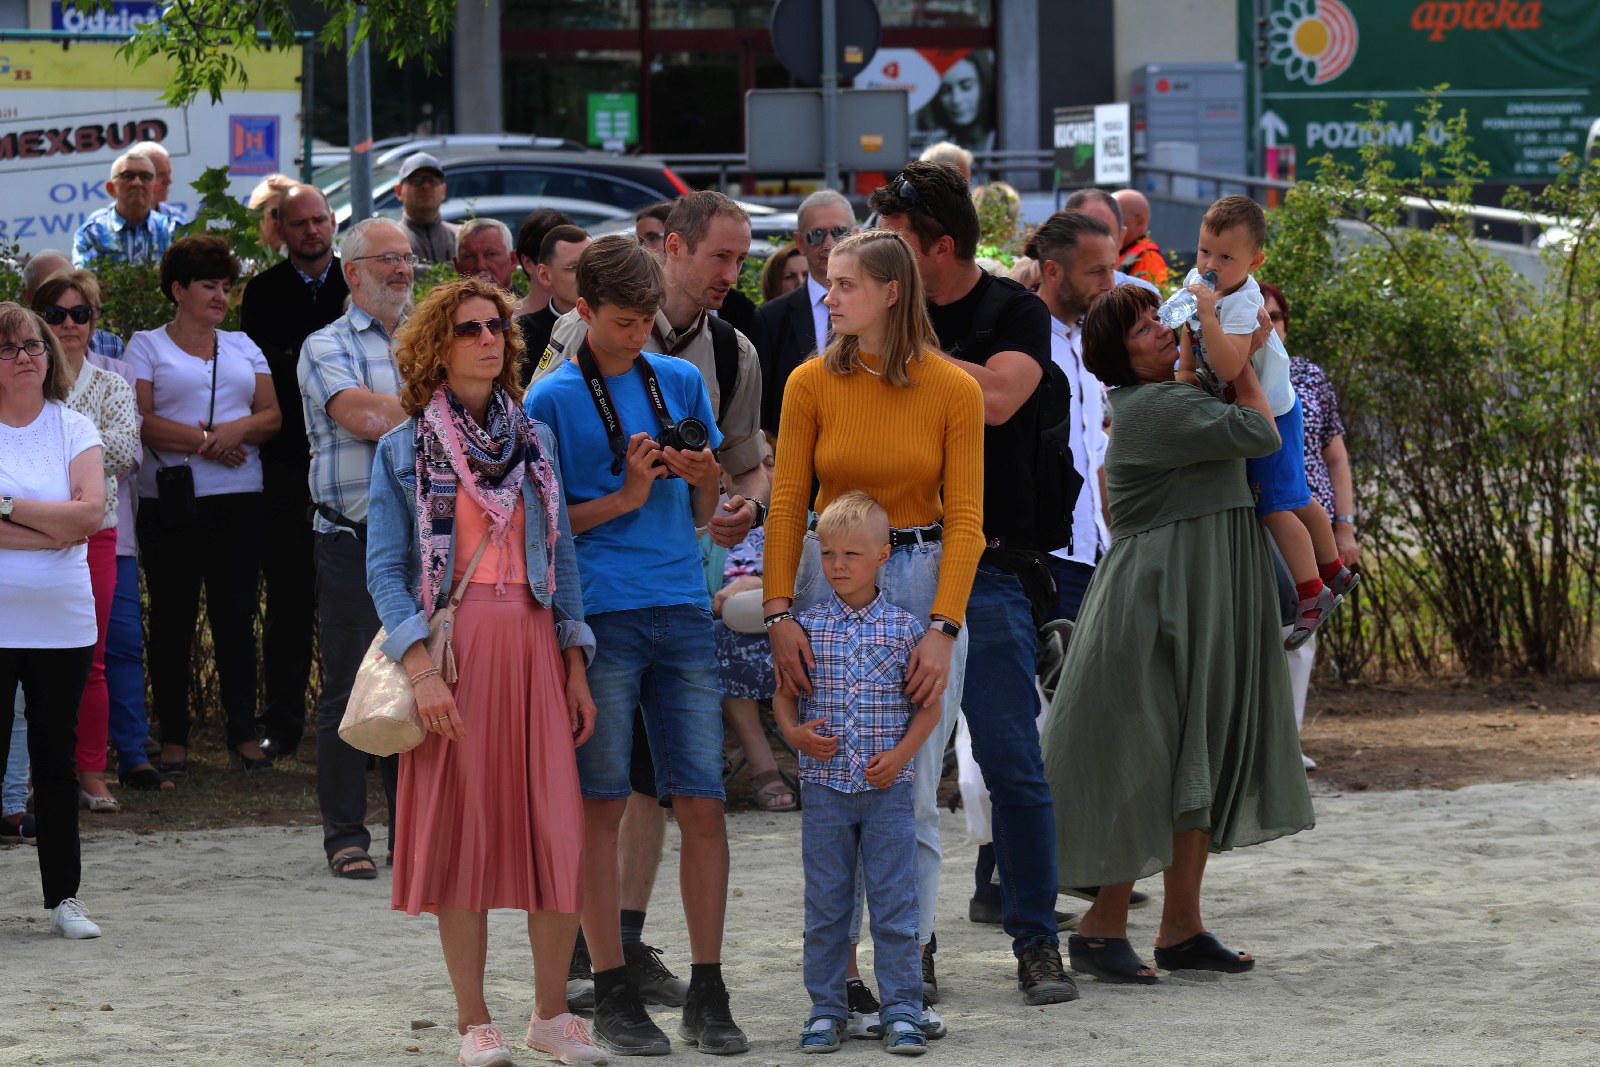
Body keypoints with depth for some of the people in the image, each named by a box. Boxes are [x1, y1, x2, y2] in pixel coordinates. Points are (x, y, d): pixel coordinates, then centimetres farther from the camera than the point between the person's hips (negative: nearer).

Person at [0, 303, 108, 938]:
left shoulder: (74, 430, 7)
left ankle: (64, 897, 14)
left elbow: (91, 512, -8)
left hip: (62, 623, 2)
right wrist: (57, 527, -12)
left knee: (56, 760, 9)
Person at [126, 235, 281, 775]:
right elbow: (141, 420, -6)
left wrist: (237, 430, -11)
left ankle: (244, 731, 6)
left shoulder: (242, 346, 18)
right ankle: (173, 736, 5)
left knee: (236, 615, 1)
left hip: (239, 500, 3)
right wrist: (203, 440, -15)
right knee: (173, 618, 0)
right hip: (170, 502, -3)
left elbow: (272, 416, 10)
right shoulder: (147, 346, 6)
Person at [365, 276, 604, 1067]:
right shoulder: (404, 450, 3)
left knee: (559, 832, -4)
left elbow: (561, 555, 14)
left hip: (532, 645, 3)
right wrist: (420, 667, -14)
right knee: (462, 832, -1)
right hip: (453, 650, -3)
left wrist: (576, 666, 7)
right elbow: (385, 569, -2)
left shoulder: (534, 439, 13)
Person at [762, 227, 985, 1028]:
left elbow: (965, 516, -5)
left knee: (912, 794, 0)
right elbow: (786, 503, -1)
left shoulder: (953, 390, -3)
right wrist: (779, 610, -12)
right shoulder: (812, 383, 0)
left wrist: (943, 628, -15)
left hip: (924, 582, -1)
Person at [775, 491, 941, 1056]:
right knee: (824, 905, 6)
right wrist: (796, 732, -10)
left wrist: (901, 753, -10)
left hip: (887, 789, -1)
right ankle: (826, 1010, 14)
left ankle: (902, 1009, 6)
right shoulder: (806, 627, 2)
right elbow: (784, 693, 9)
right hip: (824, 786, 1)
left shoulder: (905, 628, -1)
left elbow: (929, 704, 3)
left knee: (894, 903, 0)